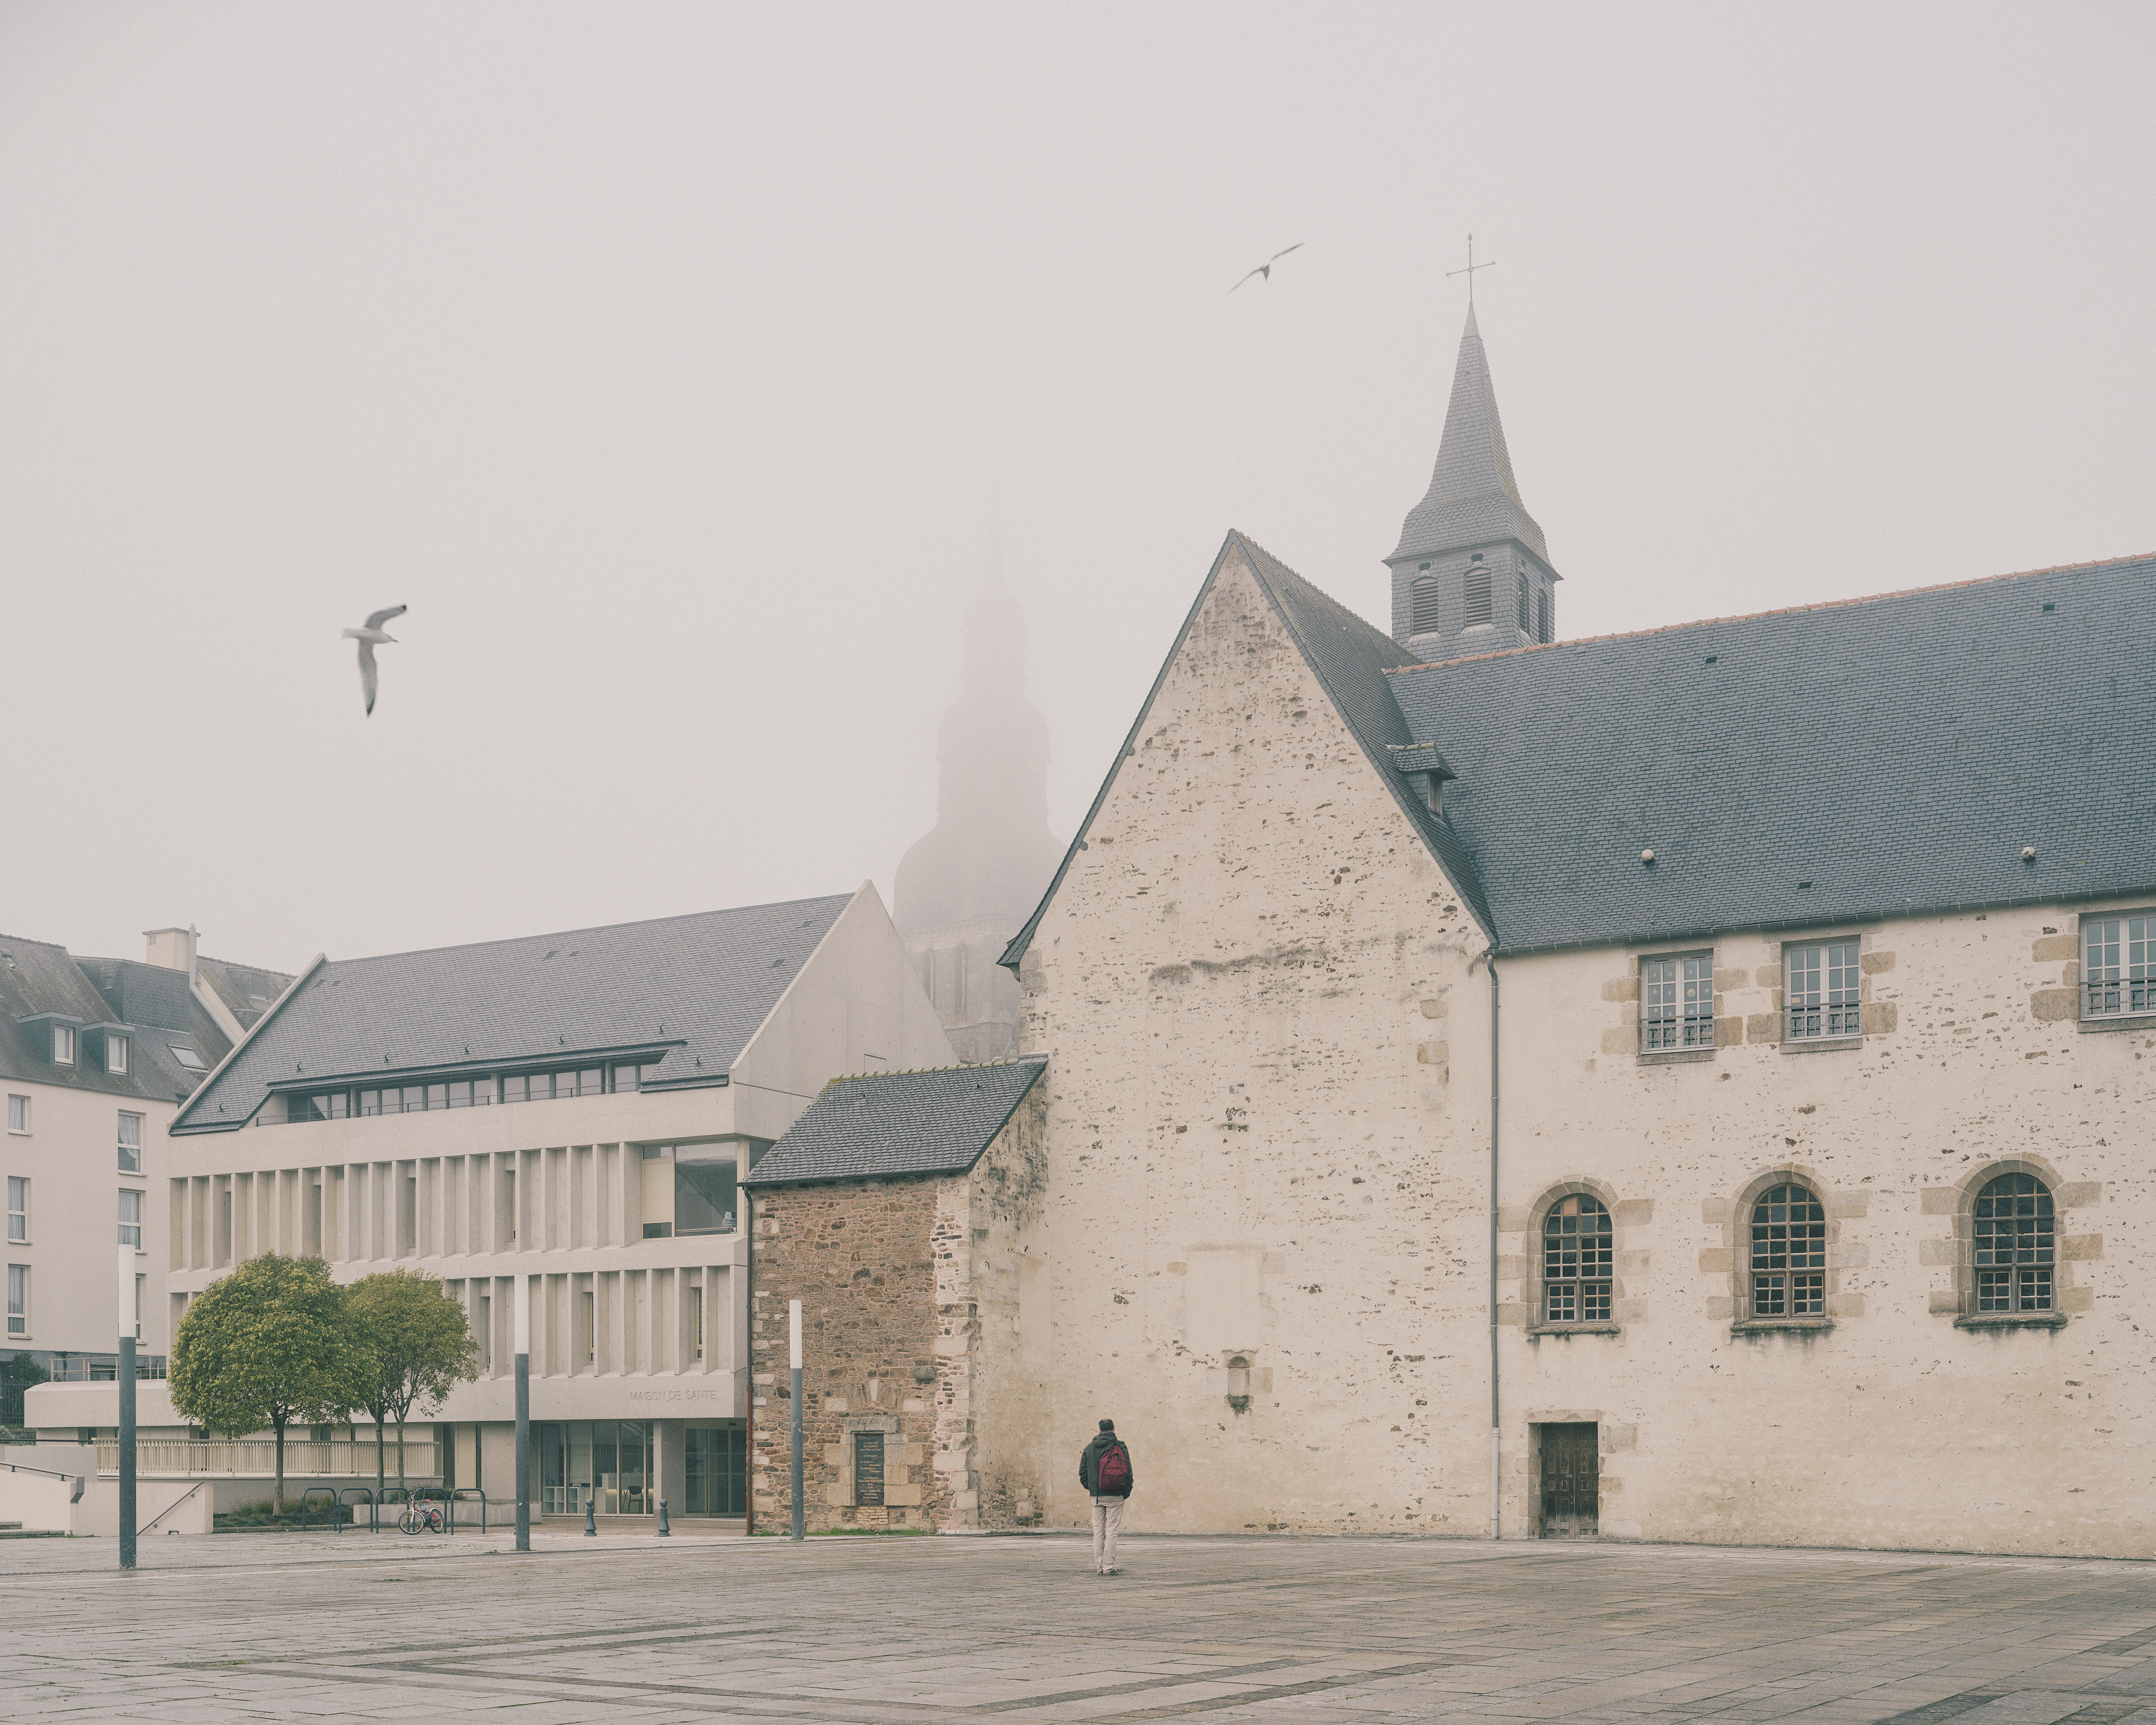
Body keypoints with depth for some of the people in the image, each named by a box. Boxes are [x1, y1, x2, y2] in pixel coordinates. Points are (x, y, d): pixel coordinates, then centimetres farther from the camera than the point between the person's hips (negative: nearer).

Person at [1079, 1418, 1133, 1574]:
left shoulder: (1089, 1448, 6)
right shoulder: (1120, 1447, -4)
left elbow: (1083, 1473, 7)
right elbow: (1129, 1472, -6)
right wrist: (1126, 1492, 4)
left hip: (1096, 1497, 3)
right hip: (1115, 1497, -3)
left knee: (1098, 1531, 9)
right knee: (1111, 1531, -1)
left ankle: (1099, 1567, 8)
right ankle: (1108, 1567, -4)